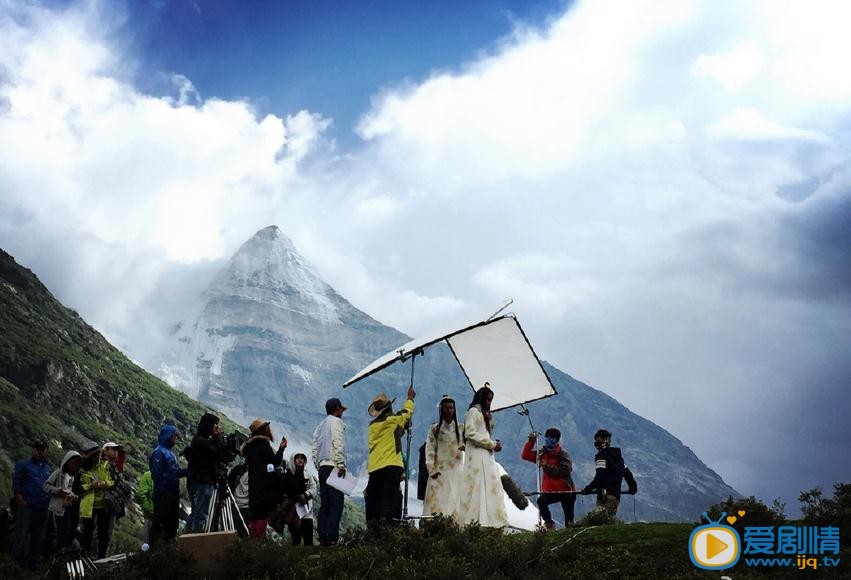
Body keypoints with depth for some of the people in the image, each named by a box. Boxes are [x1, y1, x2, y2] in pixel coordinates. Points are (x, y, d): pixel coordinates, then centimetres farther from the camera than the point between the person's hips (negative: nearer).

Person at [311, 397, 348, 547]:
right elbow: (338, 444, -15)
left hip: (323, 467, 8)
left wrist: (319, 467, 20)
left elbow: (314, 449, 19)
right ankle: (332, 538, -17)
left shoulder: (320, 425, 23)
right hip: (333, 466, -8)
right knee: (336, 504, -11)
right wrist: (341, 464, -17)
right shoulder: (336, 421, -2)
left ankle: (323, 539, 3)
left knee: (324, 505, 7)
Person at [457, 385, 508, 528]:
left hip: (487, 456, 9)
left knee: (490, 488, 2)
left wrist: (493, 444, 3)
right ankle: (476, 521, -14)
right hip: (477, 455, -9)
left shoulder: (485, 414, 24)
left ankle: (489, 521, -1)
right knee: (478, 488, -12)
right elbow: (470, 433, -14)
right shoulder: (473, 412, -3)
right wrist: (491, 443, -11)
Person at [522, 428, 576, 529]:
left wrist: (547, 466, -21)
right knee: (541, 501, -27)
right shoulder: (542, 453, 9)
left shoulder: (562, 453, -7)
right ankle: (549, 524, -15)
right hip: (551, 491, 4)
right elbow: (525, 455, 6)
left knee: (569, 520, -2)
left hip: (566, 490, -4)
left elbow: (565, 471, -19)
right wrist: (531, 441, -4)